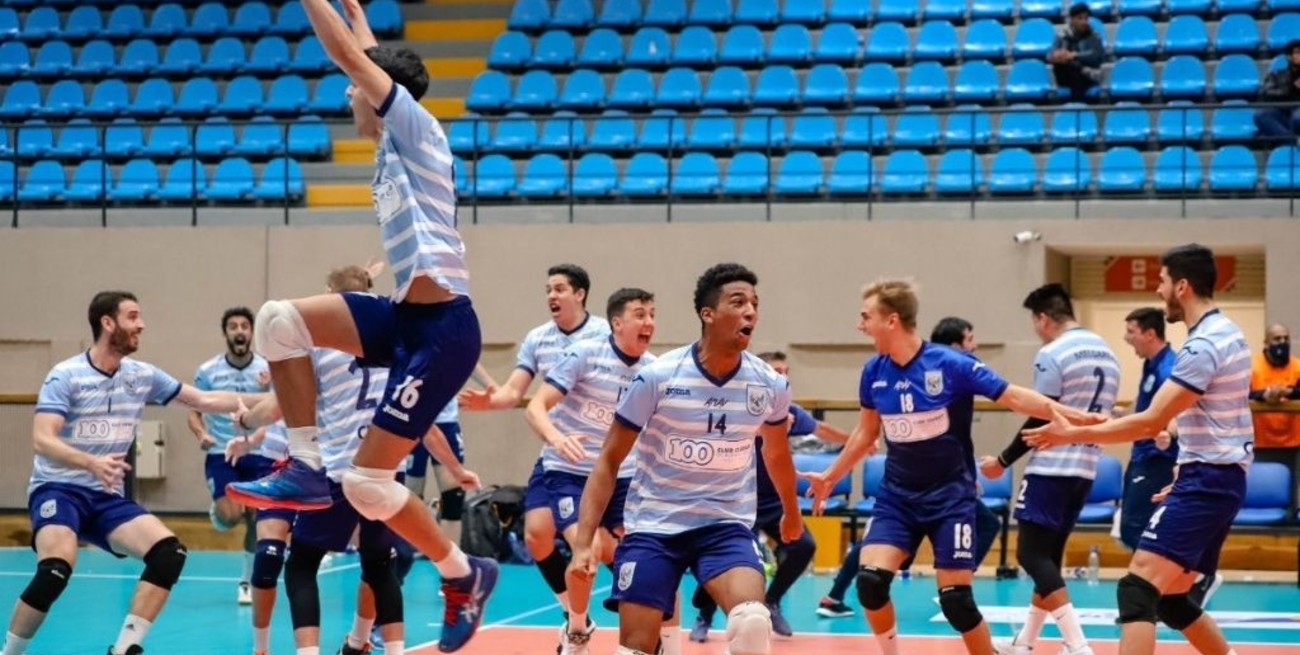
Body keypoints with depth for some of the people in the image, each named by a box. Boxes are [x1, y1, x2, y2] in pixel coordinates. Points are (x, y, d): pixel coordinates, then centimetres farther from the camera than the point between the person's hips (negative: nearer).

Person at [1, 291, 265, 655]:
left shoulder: (143, 375, 6)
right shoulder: (65, 376, -10)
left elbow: (204, 400, 14)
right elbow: (42, 440, -21)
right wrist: (91, 463, -38)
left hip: (106, 497, 6)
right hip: (58, 489, -6)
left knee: (169, 552, -16)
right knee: (56, 570, -31)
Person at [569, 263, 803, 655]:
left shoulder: (771, 386, -5)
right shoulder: (657, 378, -14)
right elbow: (609, 461, -7)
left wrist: (791, 512, 33)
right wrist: (584, 542, -15)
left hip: (727, 527, 1)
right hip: (653, 526, -1)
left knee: (752, 622, -26)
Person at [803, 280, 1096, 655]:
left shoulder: (952, 365, -15)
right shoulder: (874, 372, -1)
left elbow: (1013, 398, -11)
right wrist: (831, 477, 22)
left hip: (949, 495, -4)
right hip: (897, 494, 4)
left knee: (955, 599, -7)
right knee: (870, 580, -14)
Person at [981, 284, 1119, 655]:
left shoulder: (1052, 354, -12)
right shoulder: (1106, 352, 12)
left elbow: (1041, 420, -14)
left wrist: (1003, 461, -5)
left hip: (1051, 469, -9)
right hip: (1086, 469, 9)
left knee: (1031, 554, -7)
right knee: (1049, 555, 16)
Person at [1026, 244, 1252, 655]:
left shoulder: (1204, 344, -17)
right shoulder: (1226, 333, 14)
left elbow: (1151, 423, -21)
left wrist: (1074, 434, -15)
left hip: (1206, 482, -10)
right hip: (1220, 479, 10)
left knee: (1138, 588, -18)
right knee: (1170, 599, 16)